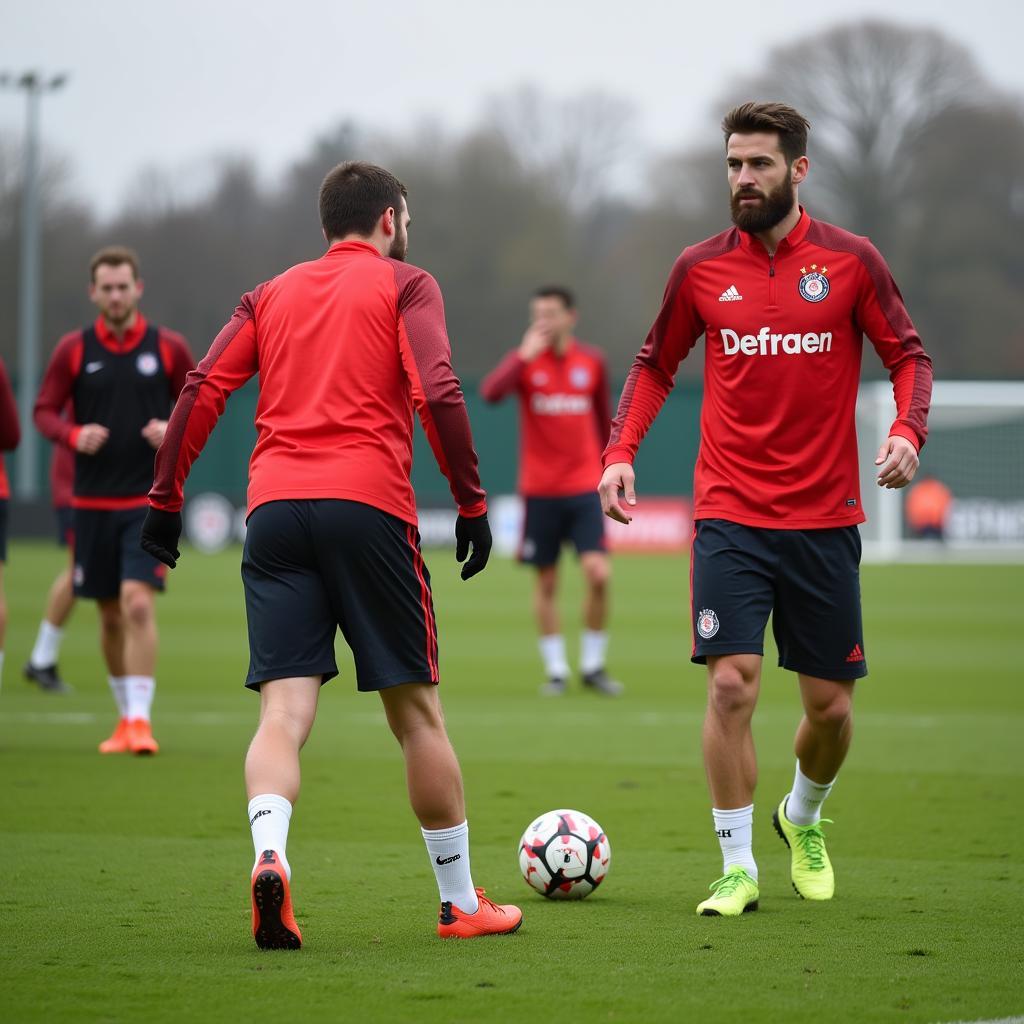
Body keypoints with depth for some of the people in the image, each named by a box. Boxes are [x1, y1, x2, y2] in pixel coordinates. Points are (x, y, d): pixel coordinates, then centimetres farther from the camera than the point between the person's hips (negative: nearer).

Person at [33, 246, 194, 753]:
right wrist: (74, 436, -15)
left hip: (149, 501, -2)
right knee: (110, 615, 9)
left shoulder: (169, 348, 0)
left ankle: (139, 719, -17)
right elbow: (44, 411, 5)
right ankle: (125, 716, 24)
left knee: (139, 605, -17)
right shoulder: (73, 349, 2)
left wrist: (177, 432, -13)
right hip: (92, 501, 2)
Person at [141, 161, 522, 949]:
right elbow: (437, 393, -6)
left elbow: (203, 390, 9)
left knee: (284, 711, -4)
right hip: (368, 506, -3)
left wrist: (165, 498, 12)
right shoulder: (404, 285, 8)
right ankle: (462, 902, 15)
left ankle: (269, 854, -32)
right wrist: (472, 503, -3)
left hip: (274, 508, 3)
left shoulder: (271, 295, 20)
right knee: (416, 711, 7)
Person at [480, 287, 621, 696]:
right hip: (539, 491, -1)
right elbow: (491, 391, -21)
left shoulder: (592, 361, 5)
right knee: (546, 582, 3)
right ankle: (556, 670, 14)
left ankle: (593, 665, 3)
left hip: (584, 489, 1)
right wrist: (525, 355, -25)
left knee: (598, 574, -12)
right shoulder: (525, 359, -1)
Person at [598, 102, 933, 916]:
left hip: (825, 519, 0)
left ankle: (803, 819, 37)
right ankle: (738, 868, -3)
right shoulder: (701, 269, 3)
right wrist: (621, 451, 0)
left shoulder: (851, 261, -1)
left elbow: (908, 356, 5)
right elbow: (655, 365, 14)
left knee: (831, 704, 6)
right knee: (732, 682, -14)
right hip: (731, 517, 0)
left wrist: (907, 431, -15)